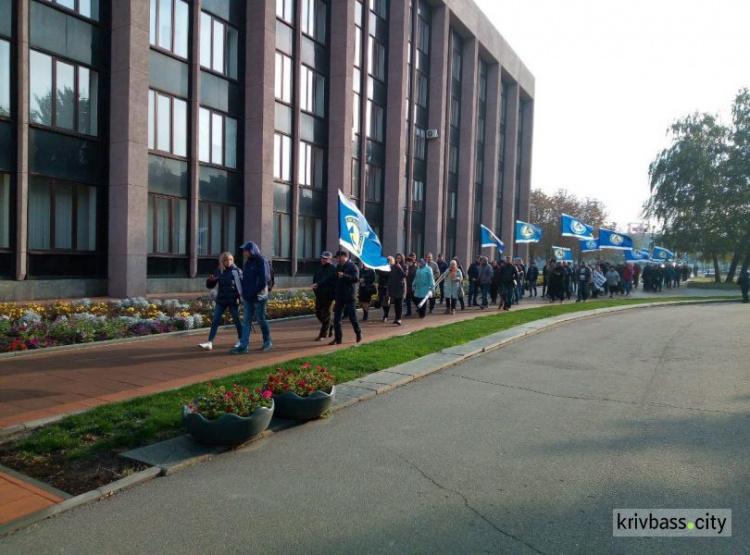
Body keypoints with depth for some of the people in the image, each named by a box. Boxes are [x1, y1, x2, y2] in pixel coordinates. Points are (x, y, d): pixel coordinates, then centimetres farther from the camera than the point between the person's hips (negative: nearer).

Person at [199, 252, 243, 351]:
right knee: (215, 321, -2)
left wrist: (241, 295, -13)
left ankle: (241, 340, 24)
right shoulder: (218, 271, 5)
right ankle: (209, 342, -4)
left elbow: (243, 284, -3)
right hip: (220, 300, 3)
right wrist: (210, 280, -12)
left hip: (233, 300, -3)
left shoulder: (237, 271, -3)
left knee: (236, 320, 8)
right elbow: (210, 286, 9)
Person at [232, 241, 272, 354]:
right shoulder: (248, 262, 13)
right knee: (246, 321, 3)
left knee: (261, 320, 5)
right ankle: (243, 346, 4)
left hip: (259, 298, -7)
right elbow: (246, 279, 17)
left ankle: (267, 342, 22)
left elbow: (265, 279, -17)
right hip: (247, 298, 7)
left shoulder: (262, 261, -11)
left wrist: (255, 291, -15)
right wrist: (244, 291, 5)